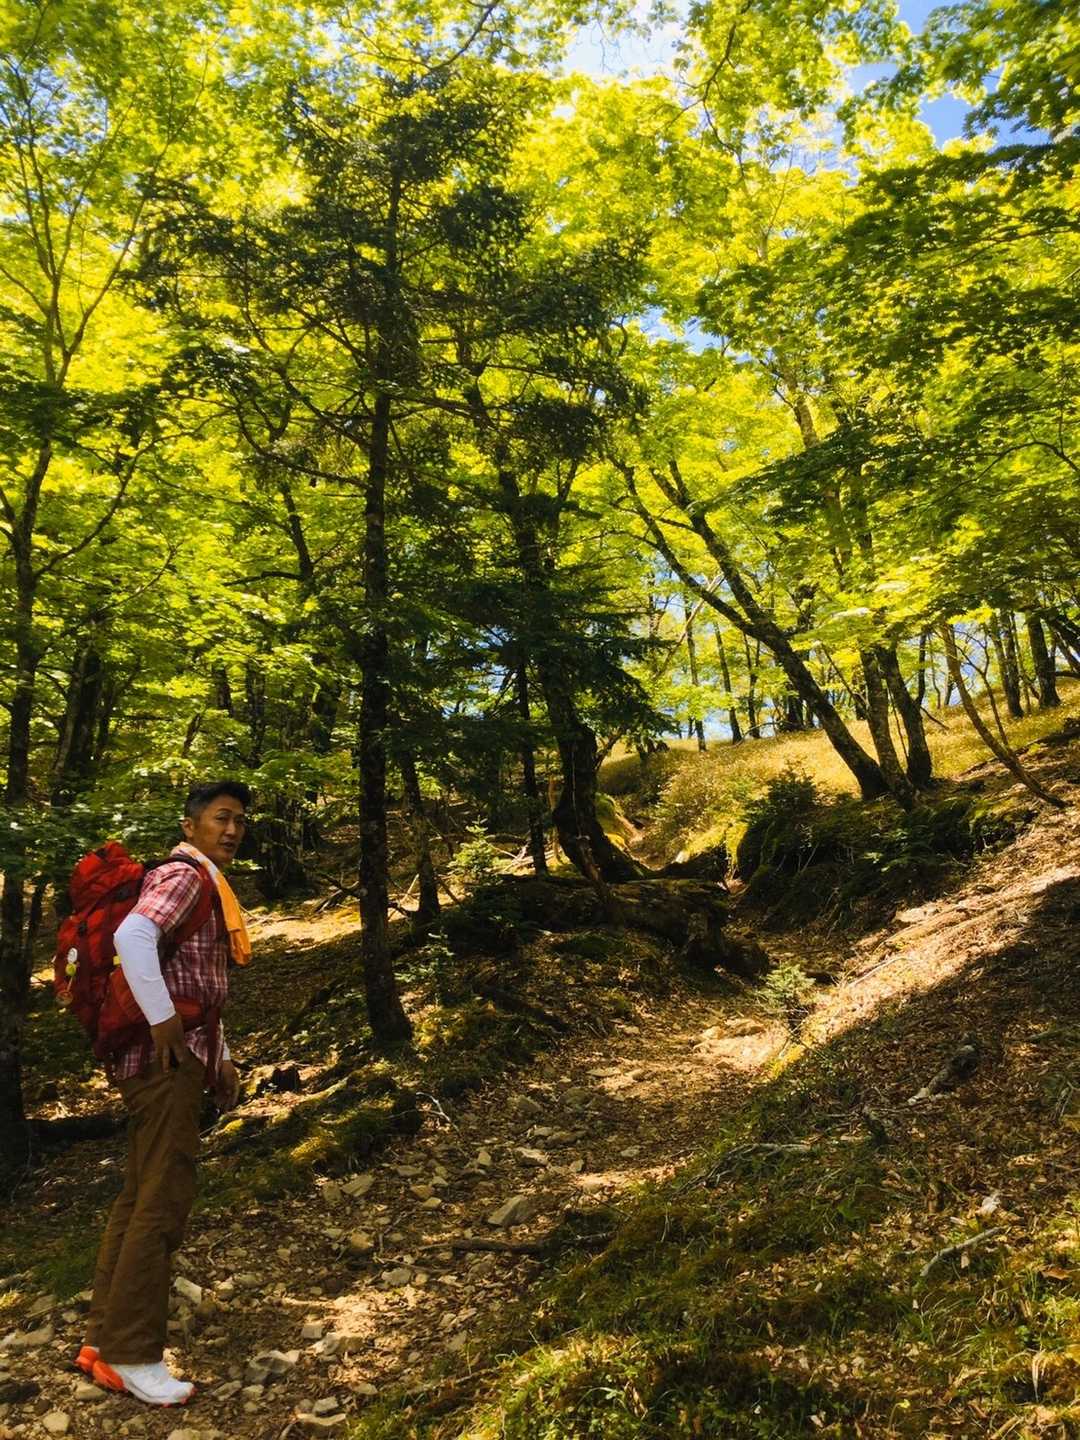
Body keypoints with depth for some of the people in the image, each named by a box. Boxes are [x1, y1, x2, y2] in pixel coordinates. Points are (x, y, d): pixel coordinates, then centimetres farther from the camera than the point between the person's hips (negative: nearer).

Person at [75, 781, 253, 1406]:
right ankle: (132, 1355, 7)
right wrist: (164, 1022, -25)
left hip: (183, 1060, 10)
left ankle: (105, 1339, 26)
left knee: (142, 1197, 15)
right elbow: (132, 936, -32)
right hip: (166, 1059, -10)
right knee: (165, 1200, -4)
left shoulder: (207, 886, 19)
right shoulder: (183, 875, -12)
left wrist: (223, 1055, 20)